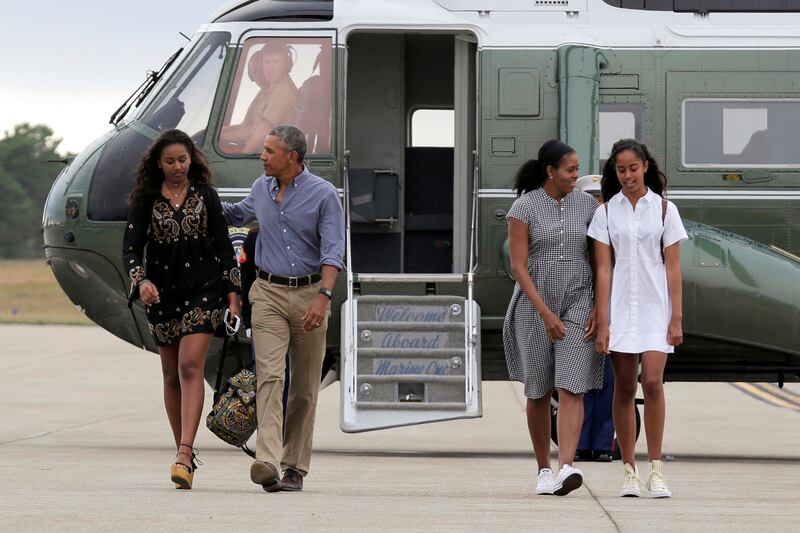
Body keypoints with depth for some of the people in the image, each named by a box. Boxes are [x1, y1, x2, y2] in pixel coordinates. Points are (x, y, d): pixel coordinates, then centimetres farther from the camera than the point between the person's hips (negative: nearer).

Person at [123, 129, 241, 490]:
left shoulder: (205, 196, 4)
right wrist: (141, 280, -21)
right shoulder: (146, 201, 3)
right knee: (171, 375, 9)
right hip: (163, 294, 2)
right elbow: (130, 247, -2)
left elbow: (223, 246, 6)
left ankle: (185, 454, -26)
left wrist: (232, 294, 2)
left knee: (190, 366, -17)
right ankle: (184, 453, 20)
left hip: (202, 290, -2)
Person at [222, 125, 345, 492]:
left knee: (305, 387, 4)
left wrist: (323, 296, -25)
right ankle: (267, 462, -27)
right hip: (268, 294, 2)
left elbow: (333, 251, -13)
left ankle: (295, 467, 12)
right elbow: (237, 215, 33)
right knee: (269, 376, -15)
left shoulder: (323, 195, -5)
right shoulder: (261, 189, 10)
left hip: (309, 293, -2)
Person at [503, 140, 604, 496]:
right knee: (538, 393, 7)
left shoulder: (587, 205, 2)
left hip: (577, 306, 1)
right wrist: (546, 314, -18)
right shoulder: (523, 208, -7)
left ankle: (566, 470, -28)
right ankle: (543, 470, 23)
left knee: (572, 390, -14)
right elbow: (518, 267, -11)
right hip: (534, 306, -1)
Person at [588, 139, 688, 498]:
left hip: (654, 307, -1)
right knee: (624, 389, 3)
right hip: (620, 307, 1)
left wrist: (676, 318, -4)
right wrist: (602, 322, -6)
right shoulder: (606, 212, 4)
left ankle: (655, 470, -8)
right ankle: (629, 471, 9)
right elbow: (603, 269, 0)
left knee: (652, 382, -14)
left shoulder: (664, 209, 3)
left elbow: (672, 267, 2)